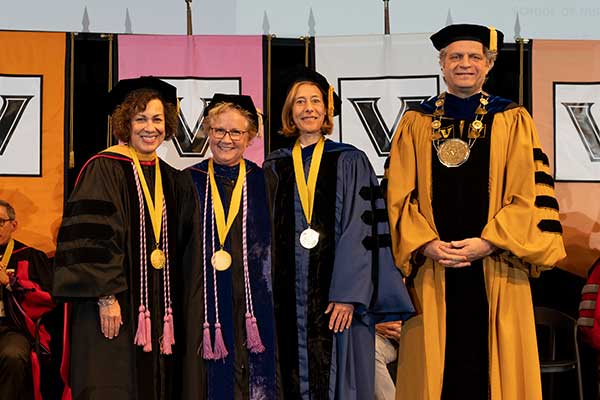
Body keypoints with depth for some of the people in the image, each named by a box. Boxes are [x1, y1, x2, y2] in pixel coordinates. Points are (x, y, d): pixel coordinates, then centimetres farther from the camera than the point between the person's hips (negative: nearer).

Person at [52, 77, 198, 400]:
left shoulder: (173, 181, 14)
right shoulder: (104, 169, -6)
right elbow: (90, 238, -13)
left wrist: (175, 307, 10)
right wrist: (106, 297, -19)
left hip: (160, 309, 6)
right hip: (114, 307, -6)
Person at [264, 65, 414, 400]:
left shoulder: (351, 162, 1)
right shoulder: (275, 167, 9)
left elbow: (360, 231, -7)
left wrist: (347, 295, -15)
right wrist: (266, 297, 4)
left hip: (337, 296, -2)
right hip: (288, 295, 2)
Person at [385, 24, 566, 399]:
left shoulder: (513, 121, 6)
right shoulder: (416, 123, 9)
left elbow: (531, 192, -2)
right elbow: (400, 194, 4)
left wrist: (488, 242, -12)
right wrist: (426, 244, -10)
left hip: (495, 270, -1)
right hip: (432, 270, 1)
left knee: (494, 364, 2)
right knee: (439, 365, 3)